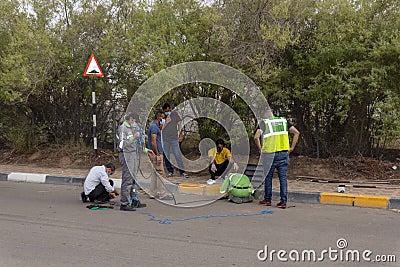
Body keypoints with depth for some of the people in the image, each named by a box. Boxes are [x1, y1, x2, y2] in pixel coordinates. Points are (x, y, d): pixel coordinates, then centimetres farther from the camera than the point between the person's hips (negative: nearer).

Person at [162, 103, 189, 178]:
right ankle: (170, 171, 17)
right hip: (165, 139, 1)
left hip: (174, 138, -1)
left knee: (178, 155, -4)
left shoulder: (175, 113, 4)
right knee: (167, 156, 6)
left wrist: (180, 135, 3)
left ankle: (182, 171, 1)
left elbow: (179, 124, 8)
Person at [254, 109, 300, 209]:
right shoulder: (284, 121, 12)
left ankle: (267, 200, 17)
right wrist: (292, 147, 9)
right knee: (283, 177, 4)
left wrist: (260, 149, 0)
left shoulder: (264, 123, 2)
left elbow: (256, 137, -12)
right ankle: (283, 202, 4)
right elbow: (297, 132, 8)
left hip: (270, 154, -3)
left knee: (268, 177, 10)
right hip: (284, 153, 3)